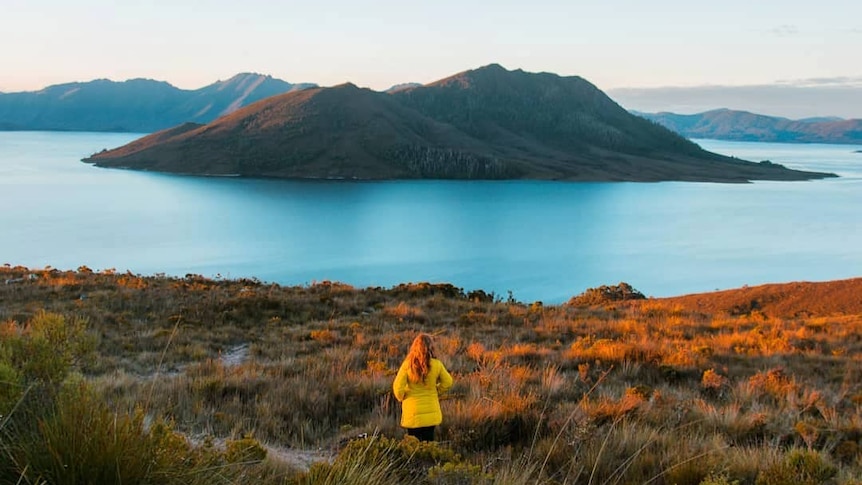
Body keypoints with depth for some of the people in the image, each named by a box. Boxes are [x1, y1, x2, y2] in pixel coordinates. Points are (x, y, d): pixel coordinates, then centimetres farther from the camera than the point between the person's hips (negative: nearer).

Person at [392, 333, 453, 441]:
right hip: (431, 412, 2)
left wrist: (401, 398, 5)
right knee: (429, 441, 14)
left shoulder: (408, 364, -14)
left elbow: (397, 386, -14)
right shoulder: (436, 364, -9)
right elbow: (448, 382, 2)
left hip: (413, 413, -2)